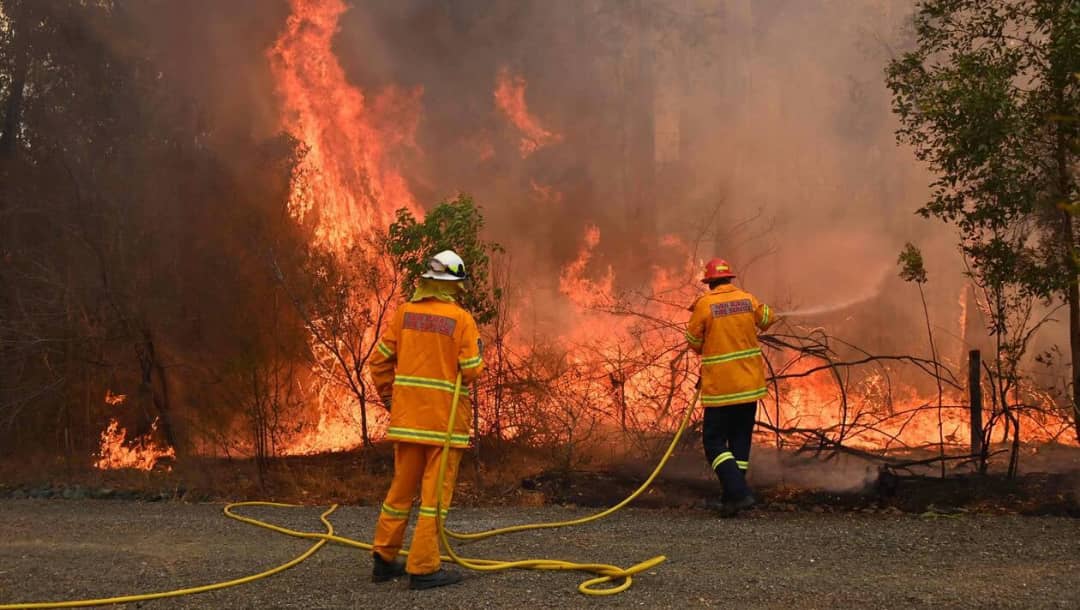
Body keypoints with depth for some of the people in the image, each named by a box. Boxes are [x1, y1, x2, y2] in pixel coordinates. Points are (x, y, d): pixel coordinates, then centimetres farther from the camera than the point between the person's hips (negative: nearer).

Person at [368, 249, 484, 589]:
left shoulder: (404, 313, 2)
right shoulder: (461, 319, -11)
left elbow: (380, 360, 4)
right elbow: (472, 370, -14)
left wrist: (388, 396, 17)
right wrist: (477, 360, 8)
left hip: (408, 416, 5)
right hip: (446, 419, -5)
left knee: (401, 488, 16)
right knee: (435, 493, 2)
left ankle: (384, 559, 24)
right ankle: (423, 568, 3)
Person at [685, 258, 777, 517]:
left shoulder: (704, 304, -11)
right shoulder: (747, 299, 3)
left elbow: (694, 343, -2)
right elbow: (768, 319, 21)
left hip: (721, 387, -5)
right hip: (750, 385, 5)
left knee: (714, 441, 1)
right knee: (740, 440, 13)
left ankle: (738, 493, -14)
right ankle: (732, 496, 17)